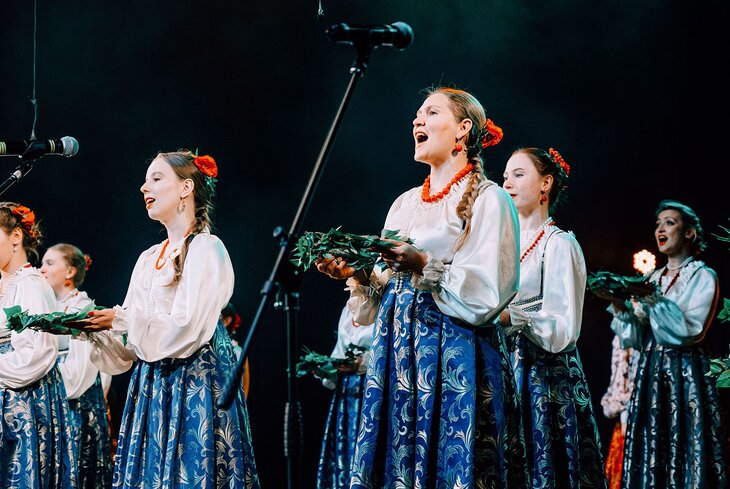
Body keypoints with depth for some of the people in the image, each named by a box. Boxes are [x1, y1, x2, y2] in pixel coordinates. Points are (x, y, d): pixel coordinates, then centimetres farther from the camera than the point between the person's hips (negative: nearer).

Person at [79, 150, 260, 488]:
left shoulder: (206, 249, -7)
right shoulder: (149, 258, 16)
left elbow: (186, 330, -17)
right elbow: (129, 345, 15)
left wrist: (122, 319, -11)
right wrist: (88, 328, -1)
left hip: (195, 383, -7)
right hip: (151, 386, 7)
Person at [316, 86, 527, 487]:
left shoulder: (487, 199, -2)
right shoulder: (404, 203, 18)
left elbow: (486, 296, -12)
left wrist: (426, 266, -20)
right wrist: (357, 275, 0)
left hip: (455, 361, -6)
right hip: (397, 359, 6)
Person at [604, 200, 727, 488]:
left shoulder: (703, 277, -1)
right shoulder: (653, 279, 15)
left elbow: (690, 331, -15)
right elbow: (634, 339, 9)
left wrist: (652, 300, -19)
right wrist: (620, 307, -7)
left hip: (685, 375, -6)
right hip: (650, 375, 6)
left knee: (684, 458, -6)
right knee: (649, 460, 3)